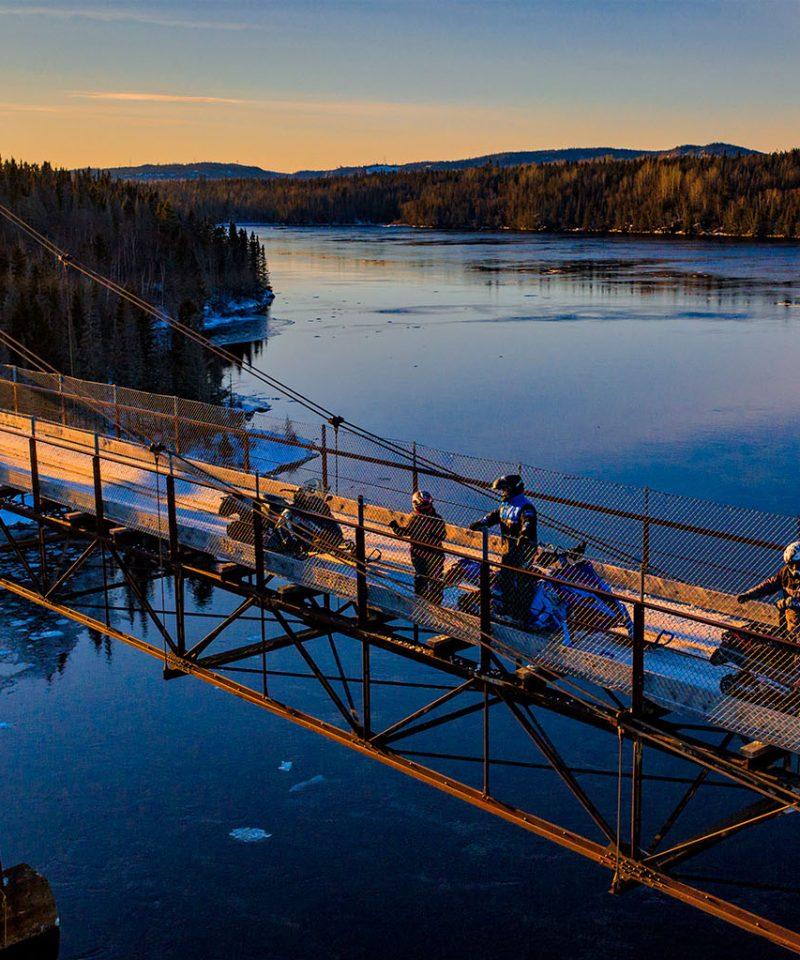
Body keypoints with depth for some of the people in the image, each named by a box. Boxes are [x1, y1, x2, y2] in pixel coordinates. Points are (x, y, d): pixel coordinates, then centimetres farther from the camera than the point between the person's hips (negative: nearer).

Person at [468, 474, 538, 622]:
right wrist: (477, 524, 6)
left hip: (523, 548, -10)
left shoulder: (525, 507, -18)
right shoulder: (505, 506, 12)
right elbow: (493, 516, 16)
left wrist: (524, 534, -52)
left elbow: (529, 523, -33)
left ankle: (523, 612, -2)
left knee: (522, 579, -8)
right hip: (509, 548, 10)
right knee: (504, 577, 17)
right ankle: (508, 606, 32)